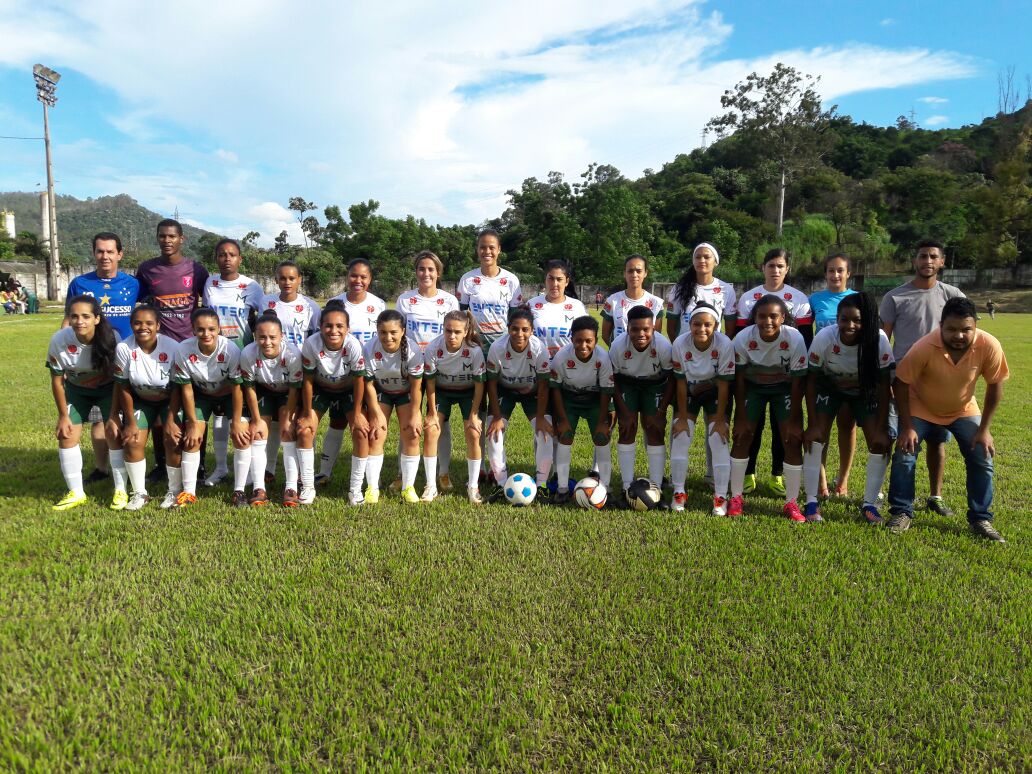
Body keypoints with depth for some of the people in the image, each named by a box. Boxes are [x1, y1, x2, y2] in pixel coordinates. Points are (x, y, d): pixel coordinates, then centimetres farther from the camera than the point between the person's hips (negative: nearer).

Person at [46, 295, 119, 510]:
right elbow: (57, 380, -11)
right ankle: (76, 493, 13)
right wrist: (63, 415, -6)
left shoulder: (111, 338, -30)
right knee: (66, 436, -2)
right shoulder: (59, 340, -25)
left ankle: (121, 491, 2)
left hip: (109, 389, -2)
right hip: (77, 390, 2)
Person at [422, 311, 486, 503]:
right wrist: (432, 413, -9)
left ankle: (473, 486, 4)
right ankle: (430, 486, 0)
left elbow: (479, 384, -17)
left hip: (468, 392, -1)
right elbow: (430, 382, -12)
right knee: (430, 431, -12)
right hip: (442, 391, 1)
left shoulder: (475, 351, -29)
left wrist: (474, 414, -15)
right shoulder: (432, 349, -26)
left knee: (473, 434, -14)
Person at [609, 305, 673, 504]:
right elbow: (613, 380, -15)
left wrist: (661, 411, -17)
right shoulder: (618, 346, -29)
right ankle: (626, 488, -2)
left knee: (655, 431, -8)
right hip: (626, 383, 0)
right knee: (627, 430, -8)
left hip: (655, 384, 0)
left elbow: (672, 378, -16)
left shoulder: (663, 346, -30)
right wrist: (625, 412, -18)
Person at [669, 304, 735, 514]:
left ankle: (720, 497, -1)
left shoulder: (725, 345, -29)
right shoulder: (680, 344, -26)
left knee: (718, 439, -10)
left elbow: (723, 385, -21)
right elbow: (681, 383, -16)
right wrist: (682, 417, -13)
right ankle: (679, 493, 6)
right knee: (680, 436, -6)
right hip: (688, 391, 1)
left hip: (715, 392, -1)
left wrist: (720, 420, -18)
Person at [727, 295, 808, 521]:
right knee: (741, 437, -3)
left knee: (793, 440, -8)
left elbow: (798, 381, -17)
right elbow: (739, 379, -13)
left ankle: (791, 502, 5)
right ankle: (736, 497, 10)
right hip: (752, 386, 1)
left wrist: (794, 420, -14)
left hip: (784, 388, 0)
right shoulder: (743, 338, -25)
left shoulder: (794, 339, -27)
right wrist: (741, 417, -11)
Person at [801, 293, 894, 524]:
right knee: (815, 438, -14)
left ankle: (869, 504, 4)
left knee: (880, 443, -11)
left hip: (865, 390, 1)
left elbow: (883, 385, -20)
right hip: (829, 387, -1)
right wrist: (812, 424, -19)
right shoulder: (824, 338, -30)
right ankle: (811, 502, -4)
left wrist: (881, 429, -21)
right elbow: (811, 381, -19)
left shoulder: (879, 340, -30)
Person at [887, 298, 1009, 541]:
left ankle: (981, 519, 11)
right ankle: (901, 513, 3)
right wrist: (907, 427, -21)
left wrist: (984, 429, -12)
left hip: (964, 410, 2)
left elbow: (995, 385, -12)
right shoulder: (924, 348, -34)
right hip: (921, 408, -2)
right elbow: (901, 383, -22)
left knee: (982, 459, -4)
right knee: (904, 455, -12)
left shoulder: (989, 346, -28)